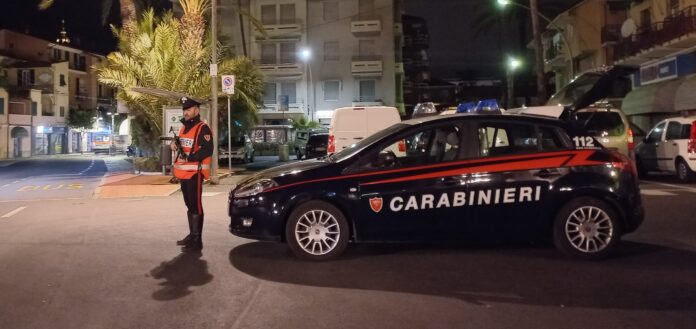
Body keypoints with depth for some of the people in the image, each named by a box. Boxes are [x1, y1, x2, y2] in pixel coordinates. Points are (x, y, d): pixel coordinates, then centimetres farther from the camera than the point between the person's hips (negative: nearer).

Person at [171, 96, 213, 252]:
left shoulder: (203, 128, -12)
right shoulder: (184, 128, 18)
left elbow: (207, 150, -22)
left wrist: (188, 158, -26)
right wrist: (176, 147, 6)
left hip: (195, 172, -9)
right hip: (184, 173, 10)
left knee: (196, 206, -7)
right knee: (189, 205, 17)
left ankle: (197, 240, -4)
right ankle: (192, 235, 27)